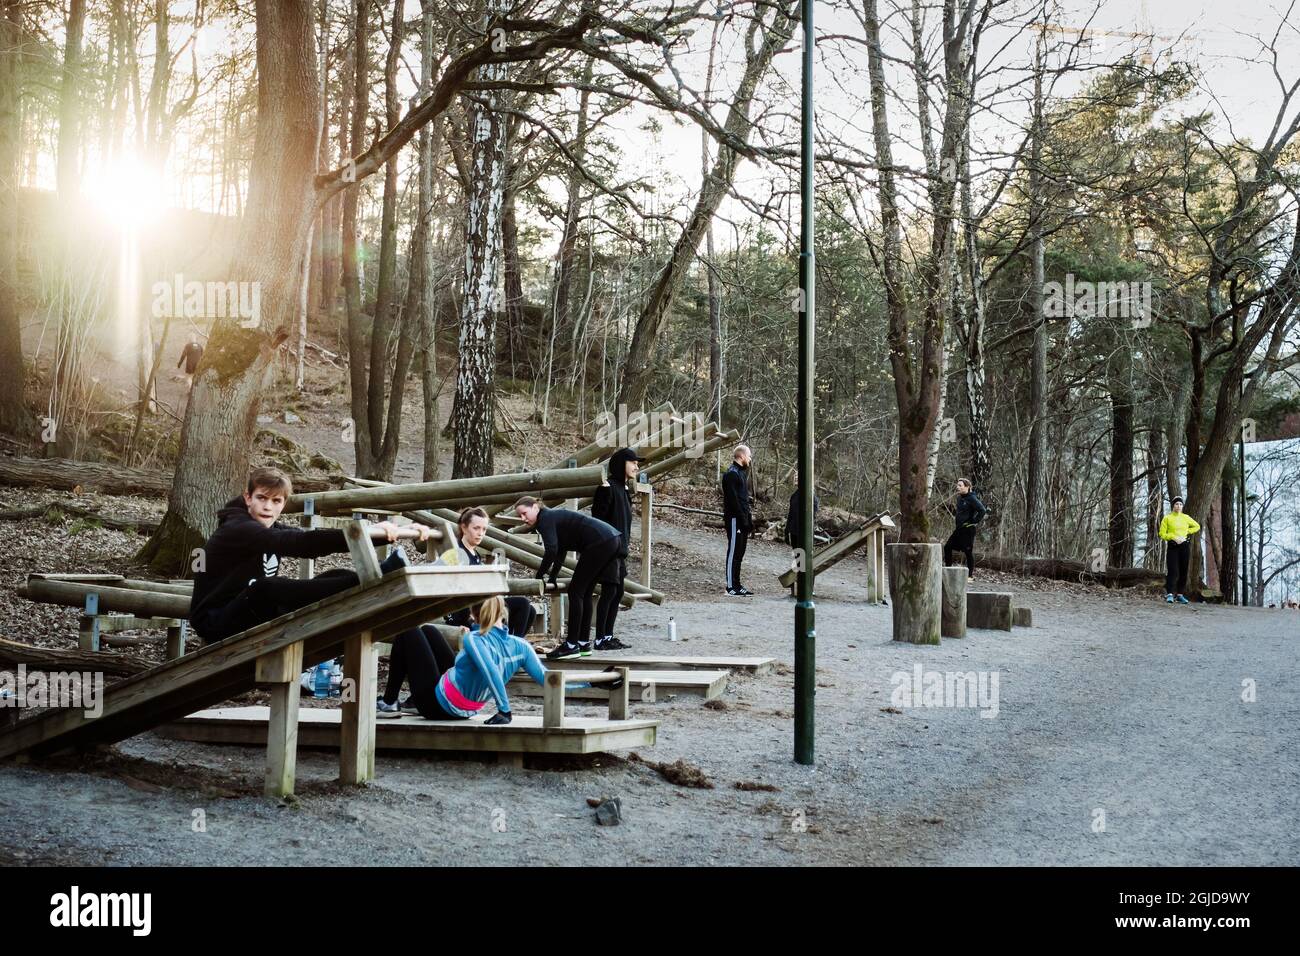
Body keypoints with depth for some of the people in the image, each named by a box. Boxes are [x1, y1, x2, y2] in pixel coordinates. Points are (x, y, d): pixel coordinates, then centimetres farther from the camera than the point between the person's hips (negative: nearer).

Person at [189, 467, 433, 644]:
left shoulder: (272, 530, 9)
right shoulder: (237, 530, -17)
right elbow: (298, 543, -33)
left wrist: (394, 532, -15)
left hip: (254, 619, 8)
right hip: (217, 624, -8)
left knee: (337, 577, -4)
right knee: (267, 588, -36)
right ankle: (372, 580, -46)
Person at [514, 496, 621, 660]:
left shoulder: (546, 518, -5)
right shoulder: (554, 516, 24)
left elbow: (551, 550, -18)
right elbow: (560, 551, 33)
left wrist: (539, 574, -8)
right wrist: (553, 576, 29)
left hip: (600, 541, -10)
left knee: (576, 591, -5)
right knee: (584, 593, 15)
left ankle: (571, 645, -6)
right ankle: (583, 643, 19)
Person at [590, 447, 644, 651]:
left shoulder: (623, 489, 16)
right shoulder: (609, 487, -14)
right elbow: (597, 517, -17)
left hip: (620, 549, 10)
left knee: (618, 593, 10)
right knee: (609, 591, -8)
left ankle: (608, 636, 15)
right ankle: (600, 639, -5)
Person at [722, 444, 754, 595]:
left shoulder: (741, 473, 18)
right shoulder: (731, 474, -13)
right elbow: (733, 499, -20)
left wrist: (748, 517, 14)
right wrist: (744, 519, -21)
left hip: (742, 520, 10)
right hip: (735, 519, -10)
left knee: (739, 553, 11)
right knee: (734, 552, -7)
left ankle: (737, 584, 16)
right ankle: (731, 586, -5)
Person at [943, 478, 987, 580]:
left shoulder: (972, 498, -15)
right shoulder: (959, 497, 11)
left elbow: (982, 510, -22)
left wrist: (975, 521, -17)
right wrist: (954, 515, 20)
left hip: (968, 529, -9)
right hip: (959, 528, 9)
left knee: (968, 551, -2)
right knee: (947, 547, 7)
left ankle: (970, 576, 8)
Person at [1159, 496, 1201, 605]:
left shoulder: (1186, 518, 10)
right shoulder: (1167, 518, 1)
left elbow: (1197, 527, 23)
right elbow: (1162, 534, -2)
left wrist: (1187, 532, 8)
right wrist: (1174, 537, -15)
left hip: (1184, 546, 3)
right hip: (1172, 546, -3)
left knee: (1183, 571, 3)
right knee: (1172, 571, -12)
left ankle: (1180, 595, 9)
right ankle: (1169, 595, -16)